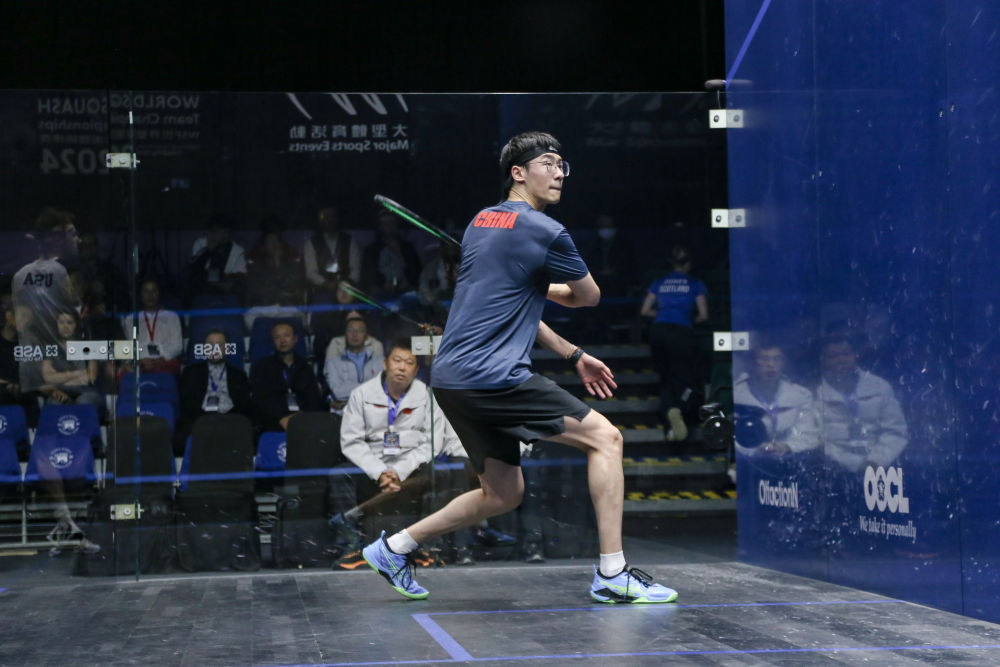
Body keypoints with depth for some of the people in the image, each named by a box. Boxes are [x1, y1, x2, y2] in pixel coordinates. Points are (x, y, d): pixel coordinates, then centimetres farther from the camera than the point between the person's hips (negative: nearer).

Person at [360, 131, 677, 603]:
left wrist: (573, 355, 24)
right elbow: (589, 296, 7)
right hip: (492, 375, -9)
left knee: (503, 495, 19)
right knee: (604, 437, -4)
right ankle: (612, 574, -7)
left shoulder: (481, 221, 19)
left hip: (452, 377, 9)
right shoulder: (544, 231, -8)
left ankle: (394, 547, 24)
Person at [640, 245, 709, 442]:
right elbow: (703, 315, 7)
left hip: (658, 331, 3)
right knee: (687, 379, -3)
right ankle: (680, 410, -35)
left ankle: (670, 408, -19)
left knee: (666, 379, 12)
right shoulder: (695, 285, 11)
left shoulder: (659, 284, 18)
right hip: (681, 332, -3)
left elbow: (645, 311, 17)